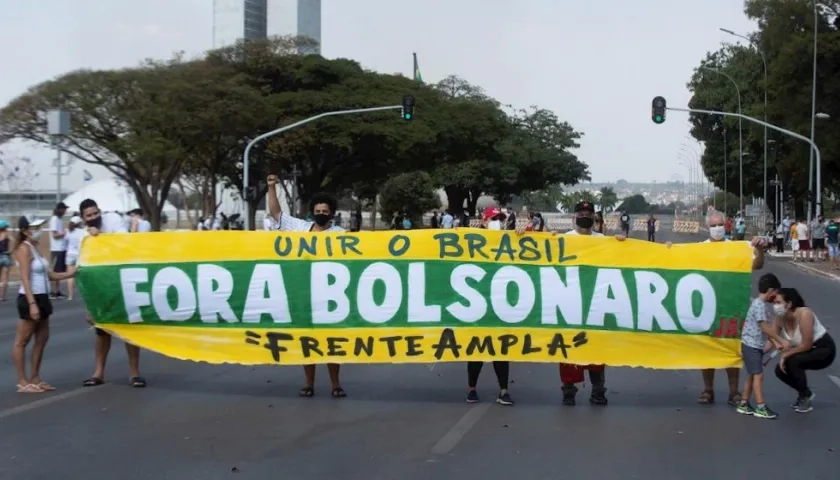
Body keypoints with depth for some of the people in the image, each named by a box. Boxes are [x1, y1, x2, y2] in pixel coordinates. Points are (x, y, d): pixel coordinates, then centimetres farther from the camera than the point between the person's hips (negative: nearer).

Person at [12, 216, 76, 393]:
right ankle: (22, 382, 3)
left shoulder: (35, 248, 15)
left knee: (42, 339, 11)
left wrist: (70, 274, 1)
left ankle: (35, 379, 18)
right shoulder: (24, 248, -12)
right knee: (22, 341, -1)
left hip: (42, 298, 9)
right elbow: (25, 279, -19)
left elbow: (49, 275, 14)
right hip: (30, 299, -9)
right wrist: (32, 304, -25)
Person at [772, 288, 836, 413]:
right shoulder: (781, 318, -12)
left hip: (824, 350, -7)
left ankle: (805, 398, -9)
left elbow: (806, 345, -29)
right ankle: (806, 393, 19)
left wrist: (785, 355, -21)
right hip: (806, 351, 7)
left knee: (792, 361, -29)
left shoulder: (804, 314, -32)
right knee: (781, 370, -6)